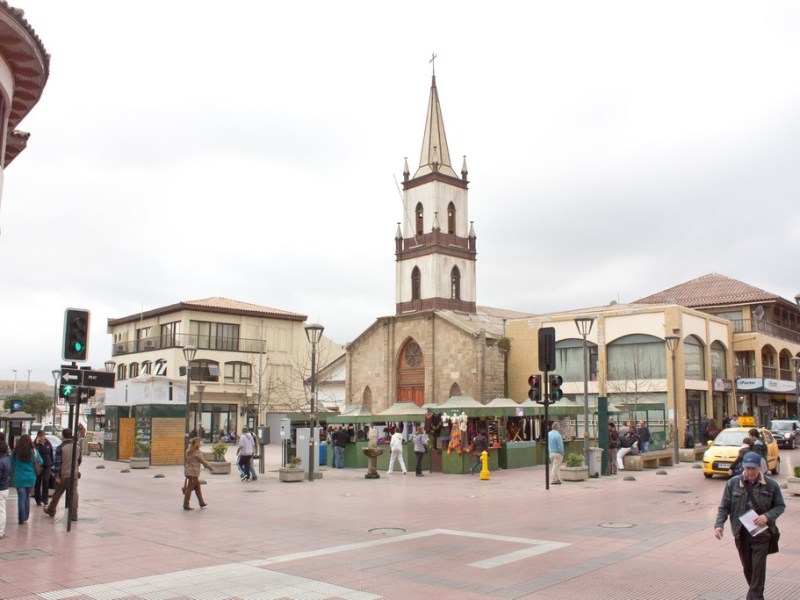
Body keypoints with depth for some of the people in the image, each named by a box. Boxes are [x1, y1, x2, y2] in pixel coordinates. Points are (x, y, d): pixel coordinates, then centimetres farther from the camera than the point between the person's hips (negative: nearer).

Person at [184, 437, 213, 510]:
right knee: (190, 488, -3)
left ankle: (202, 503, 25)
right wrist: (211, 468, -3)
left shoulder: (189, 451, 9)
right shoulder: (198, 452, -15)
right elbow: (203, 461, -13)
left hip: (188, 471, 9)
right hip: (193, 472, -9)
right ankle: (186, 505, 2)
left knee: (197, 486, 17)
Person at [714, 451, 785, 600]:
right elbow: (724, 507, 0)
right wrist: (719, 524, -14)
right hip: (741, 533, 2)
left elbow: (780, 506, 5)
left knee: (758, 567, -5)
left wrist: (767, 516, -15)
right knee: (747, 566, 14)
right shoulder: (733, 483, -2)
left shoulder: (771, 485, -4)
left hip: (761, 533, -2)